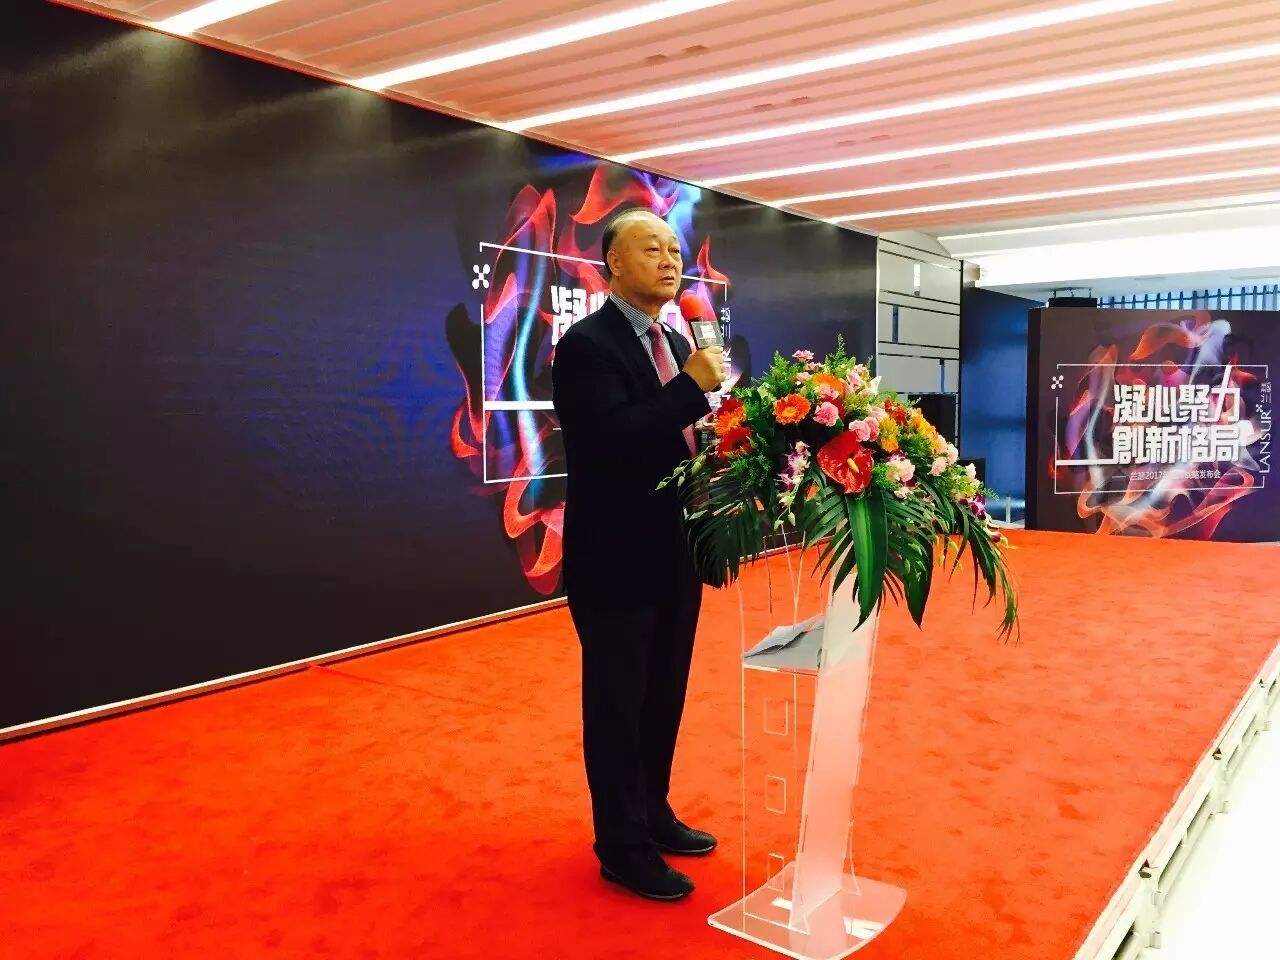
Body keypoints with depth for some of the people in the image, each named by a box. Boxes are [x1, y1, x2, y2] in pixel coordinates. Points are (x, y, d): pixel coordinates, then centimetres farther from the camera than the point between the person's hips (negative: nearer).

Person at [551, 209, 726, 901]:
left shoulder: (674, 343, 12)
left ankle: (653, 814, 38)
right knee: (616, 707, 6)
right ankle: (623, 846, 21)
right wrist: (692, 386, -26)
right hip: (616, 559, -8)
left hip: (674, 554, 8)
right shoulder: (586, 343, -14)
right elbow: (609, 441, -26)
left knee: (663, 698, 19)